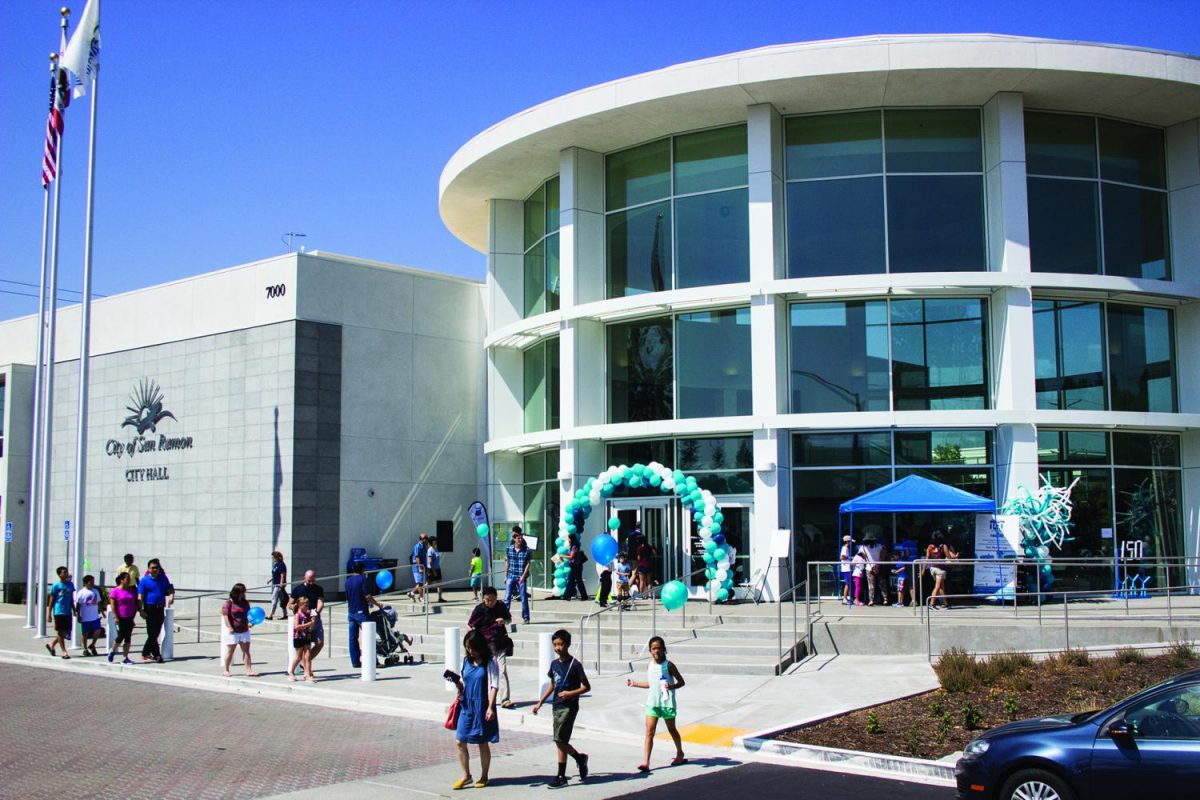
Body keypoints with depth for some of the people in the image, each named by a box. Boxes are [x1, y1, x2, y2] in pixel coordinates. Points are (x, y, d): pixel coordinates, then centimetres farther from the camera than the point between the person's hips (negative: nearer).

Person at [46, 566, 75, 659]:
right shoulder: (55, 585, -7)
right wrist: (49, 614, -6)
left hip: (68, 612, 6)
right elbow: (51, 600, -4)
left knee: (66, 632, 9)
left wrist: (74, 610, 14)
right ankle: (64, 651, 6)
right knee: (60, 632, 1)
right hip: (58, 612, -6)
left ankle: (52, 644, 29)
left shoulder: (70, 584, 8)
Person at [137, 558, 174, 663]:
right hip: (150, 609, -5)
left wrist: (171, 596, -8)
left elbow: (169, 589, 15)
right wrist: (141, 610, -16)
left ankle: (145, 653, 22)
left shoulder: (163, 578, 9)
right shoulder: (144, 580, -4)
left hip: (160, 608, 5)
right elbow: (140, 596, -8)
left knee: (156, 632, 9)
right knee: (152, 633, -5)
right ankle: (157, 655, -2)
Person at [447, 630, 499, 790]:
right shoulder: (466, 661, 7)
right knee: (460, 742, 1)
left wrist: (490, 707, -18)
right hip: (466, 707, 5)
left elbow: (493, 686, -11)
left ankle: (484, 777, 21)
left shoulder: (489, 663, -8)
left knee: (483, 743, 7)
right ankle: (465, 775, 14)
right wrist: (456, 681, -6)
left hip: (482, 708, -5)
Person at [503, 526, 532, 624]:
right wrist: (505, 576, 9)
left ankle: (525, 618, 10)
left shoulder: (526, 550, -3)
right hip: (511, 576, 2)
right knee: (507, 598, 0)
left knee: (524, 598, 1)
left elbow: (528, 564, -4)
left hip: (521, 577, -2)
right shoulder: (509, 549, 4)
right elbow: (507, 563, 10)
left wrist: (523, 576, -12)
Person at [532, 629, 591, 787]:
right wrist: (540, 703, 16)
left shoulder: (575, 664, -11)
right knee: (561, 741, 8)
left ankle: (561, 776, -1)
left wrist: (570, 693, -22)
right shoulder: (554, 664, 8)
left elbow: (586, 687, -8)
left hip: (569, 707, -7)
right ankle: (580, 758, 31)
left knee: (559, 739, -10)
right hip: (557, 706, 7)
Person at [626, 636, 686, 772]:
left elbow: (681, 682, -6)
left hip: (667, 703, -4)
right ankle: (646, 763, -10)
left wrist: (671, 686, -24)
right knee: (649, 731, -6)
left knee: (671, 729, 15)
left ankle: (680, 754, 38)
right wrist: (635, 684, 13)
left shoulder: (669, 665, -10)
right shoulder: (649, 666, 5)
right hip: (652, 703, 4)